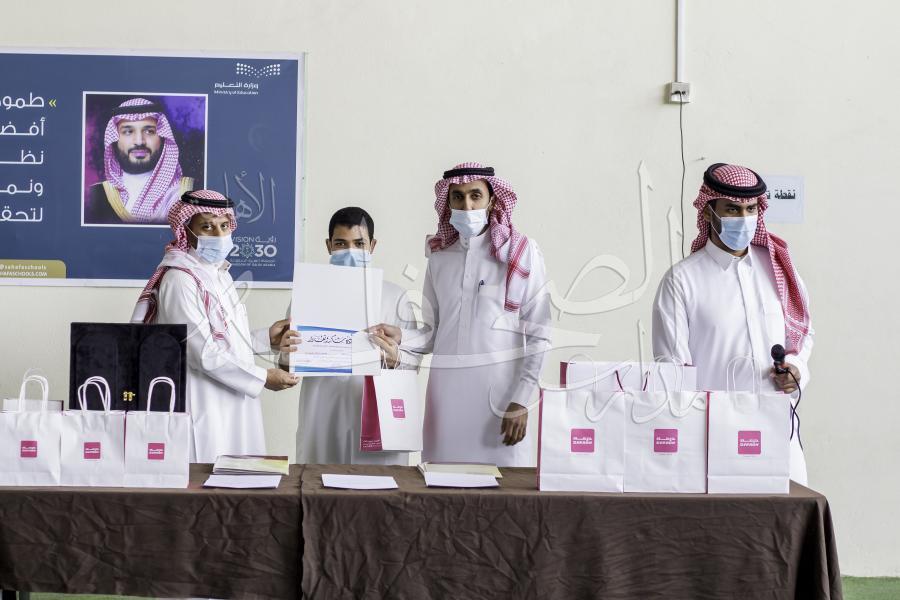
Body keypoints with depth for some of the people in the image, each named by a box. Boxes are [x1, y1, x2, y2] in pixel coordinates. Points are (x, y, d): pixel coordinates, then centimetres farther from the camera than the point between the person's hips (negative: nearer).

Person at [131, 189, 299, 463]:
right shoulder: (180, 280, -15)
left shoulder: (218, 273, 12)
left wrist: (266, 340, 5)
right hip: (205, 404, -9)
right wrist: (262, 377, -14)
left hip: (231, 399, 9)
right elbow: (204, 353, -20)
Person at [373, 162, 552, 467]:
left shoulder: (521, 253, 0)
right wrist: (400, 337, -5)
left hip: (500, 389, -3)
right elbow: (433, 333, 14)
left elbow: (538, 336, -3)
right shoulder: (440, 257, 12)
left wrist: (521, 401, -8)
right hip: (447, 388, 3)